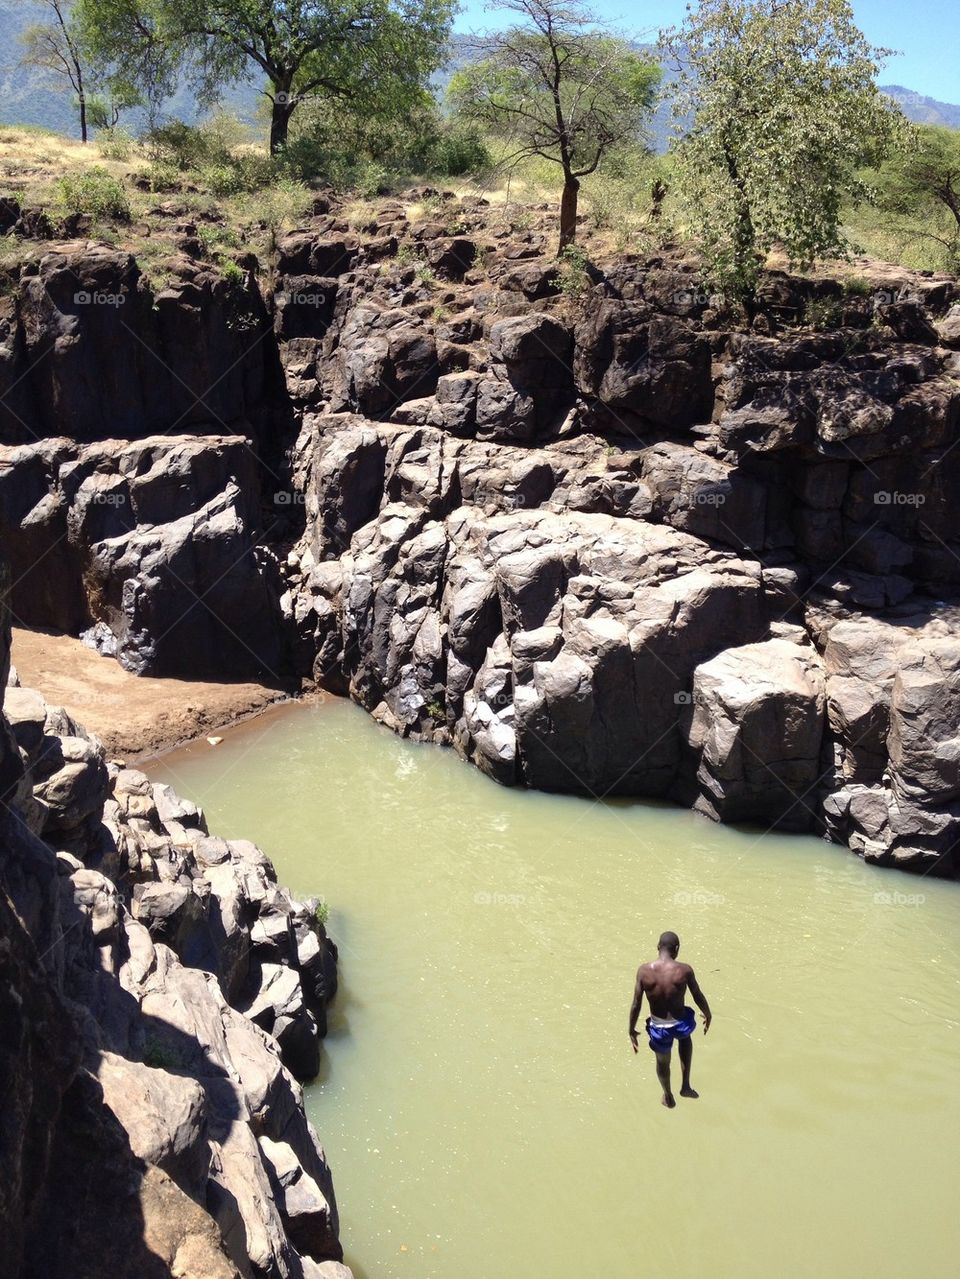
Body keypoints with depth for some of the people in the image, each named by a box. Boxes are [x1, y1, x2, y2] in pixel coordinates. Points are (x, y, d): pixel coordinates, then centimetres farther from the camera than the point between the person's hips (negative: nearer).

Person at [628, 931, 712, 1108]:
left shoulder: (644, 970, -15)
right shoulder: (684, 970, -19)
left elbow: (636, 1004, -9)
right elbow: (698, 997, -5)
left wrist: (631, 1030, 6)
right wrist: (708, 1015, 16)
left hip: (659, 1028, 1)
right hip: (680, 1024, -1)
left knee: (662, 1062, 31)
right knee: (685, 1036, 38)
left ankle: (668, 1096, 56)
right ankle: (685, 1085, 34)